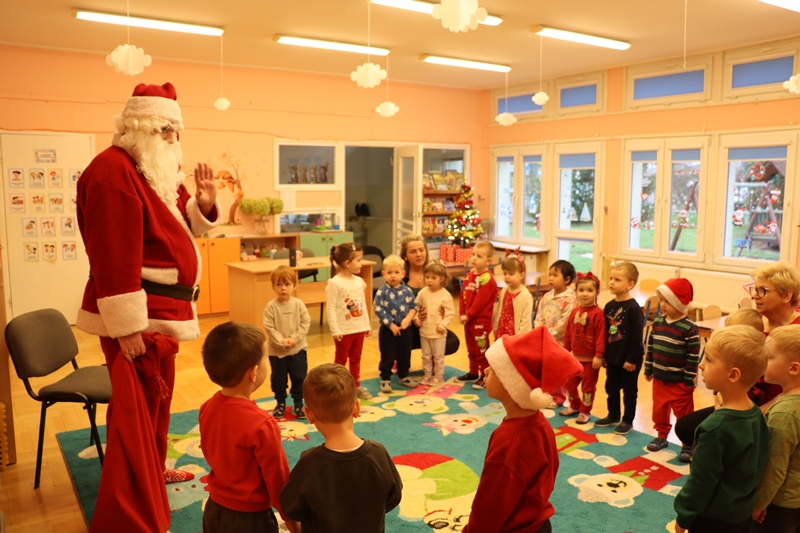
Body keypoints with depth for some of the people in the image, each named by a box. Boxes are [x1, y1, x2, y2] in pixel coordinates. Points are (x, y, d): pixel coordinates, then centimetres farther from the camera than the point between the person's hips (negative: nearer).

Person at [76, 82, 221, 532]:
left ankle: (155, 468, 42)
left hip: (163, 309, 10)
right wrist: (127, 326, -25)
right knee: (137, 410, -5)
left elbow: (181, 226, 21)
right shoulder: (113, 170, -18)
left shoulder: (159, 172, 14)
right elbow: (114, 255, -24)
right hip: (137, 316, -10)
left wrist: (204, 203, -1)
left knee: (159, 398, 22)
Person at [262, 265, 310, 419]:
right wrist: (281, 341, -21)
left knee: (299, 378, 9)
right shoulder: (271, 306, -11)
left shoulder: (299, 304, -7)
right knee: (278, 378, 12)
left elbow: (306, 323, -7)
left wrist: (294, 338, -16)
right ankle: (280, 403, 31)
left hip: (298, 348, 1)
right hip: (276, 350, -1)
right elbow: (269, 327, -12)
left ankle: (298, 404, 26)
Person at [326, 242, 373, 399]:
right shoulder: (335, 283, -16)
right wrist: (335, 330, -19)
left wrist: (367, 324, 12)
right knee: (341, 360, 7)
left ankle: (356, 386, 31)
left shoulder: (359, 281, 5)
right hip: (344, 330, -6)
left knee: (356, 359, 18)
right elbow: (330, 308, -17)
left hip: (359, 328, 6)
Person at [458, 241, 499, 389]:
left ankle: (485, 376, 11)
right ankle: (473, 373, 33)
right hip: (468, 320, 9)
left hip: (481, 321, -9)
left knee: (482, 350, 1)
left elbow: (480, 301, -22)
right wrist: (462, 314, 0)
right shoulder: (469, 275, 8)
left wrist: (469, 315, -15)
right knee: (471, 349, 20)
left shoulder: (487, 278, -19)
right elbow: (463, 295, 9)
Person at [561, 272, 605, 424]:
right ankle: (575, 406, 37)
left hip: (590, 359, -6)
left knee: (588, 386, 8)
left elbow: (601, 336, -19)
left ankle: (585, 411, 25)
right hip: (576, 357, 6)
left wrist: (598, 356, -20)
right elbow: (568, 333, 8)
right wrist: (566, 351, 11)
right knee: (568, 383, 16)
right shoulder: (574, 311, 2)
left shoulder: (597, 313, -17)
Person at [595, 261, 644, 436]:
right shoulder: (609, 306, 2)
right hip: (612, 357, 7)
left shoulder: (633, 308, -18)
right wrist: (604, 355, 9)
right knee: (611, 388, 17)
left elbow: (637, 336, -17)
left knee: (629, 391, 9)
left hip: (629, 359, -7)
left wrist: (632, 359, -17)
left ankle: (627, 421, 22)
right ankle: (613, 416, 34)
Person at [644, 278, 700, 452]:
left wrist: (690, 380, -13)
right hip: (659, 378, 6)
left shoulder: (689, 328, -18)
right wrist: (648, 369, 10)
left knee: (684, 413, 8)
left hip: (679, 381, -5)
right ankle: (662, 436, 35)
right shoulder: (658, 322, 0)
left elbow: (693, 355, -15)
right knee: (659, 410, 17)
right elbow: (650, 346, 7)